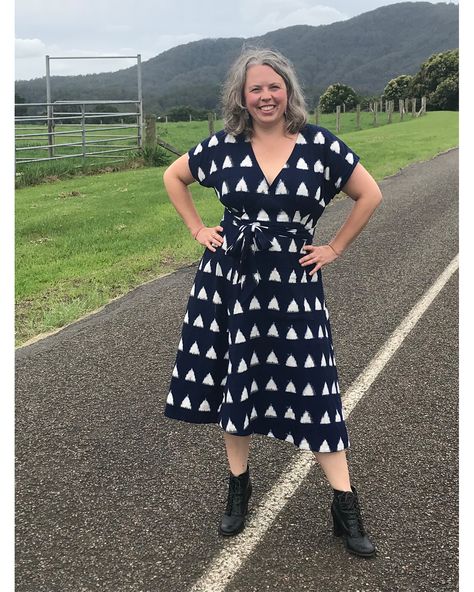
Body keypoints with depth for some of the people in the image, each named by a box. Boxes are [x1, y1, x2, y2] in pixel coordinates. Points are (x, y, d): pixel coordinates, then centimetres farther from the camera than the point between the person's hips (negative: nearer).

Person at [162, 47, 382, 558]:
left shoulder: (320, 144, -5)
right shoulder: (224, 146, 0)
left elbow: (370, 195, 4)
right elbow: (173, 176, 16)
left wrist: (334, 248, 1)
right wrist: (197, 229, 7)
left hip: (293, 282, -2)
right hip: (229, 276, 2)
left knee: (311, 387, -1)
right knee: (234, 380, 10)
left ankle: (346, 506, 9)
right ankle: (238, 487, 29)